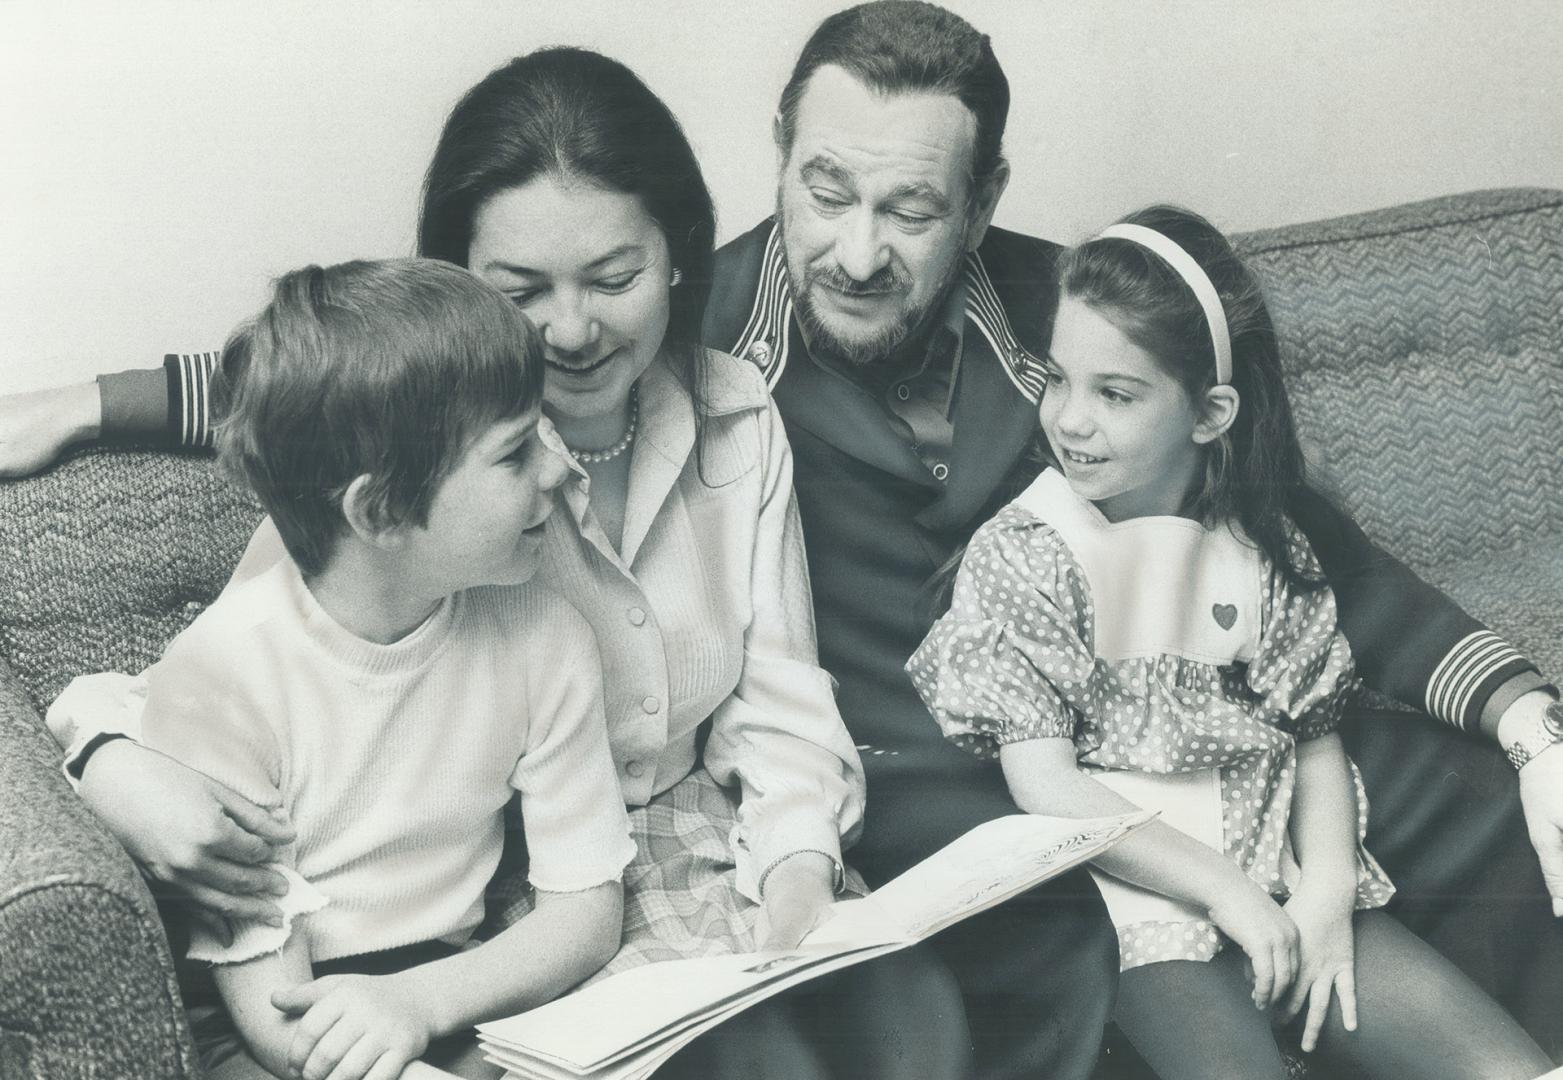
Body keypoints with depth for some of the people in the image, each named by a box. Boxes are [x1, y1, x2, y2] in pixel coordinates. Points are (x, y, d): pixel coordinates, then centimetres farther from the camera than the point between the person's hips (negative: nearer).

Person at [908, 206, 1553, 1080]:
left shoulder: (1266, 548, 8)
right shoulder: (1018, 557, -4)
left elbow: (1315, 737, 10)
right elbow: (1046, 789, -9)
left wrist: (1327, 885, -8)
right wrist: (1227, 891, -12)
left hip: (1284, 886, 4)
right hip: (1141, 902, -4)